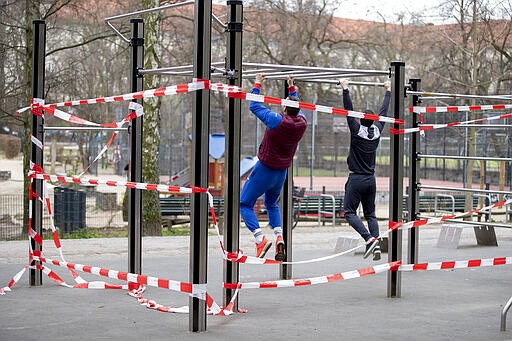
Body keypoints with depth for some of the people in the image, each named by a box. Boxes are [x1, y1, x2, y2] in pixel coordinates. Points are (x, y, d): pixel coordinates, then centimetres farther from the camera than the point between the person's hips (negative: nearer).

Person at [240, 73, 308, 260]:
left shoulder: (277, 120, -23)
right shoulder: (302, 123, -7)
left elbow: (254, 106, -11)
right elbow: (296, 109, 18)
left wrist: (257, 85, 1)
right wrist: (291, 88, 28)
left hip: (264, 169, -6)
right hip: (282, 172, 6)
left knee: (245, 204, 4)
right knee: (271, 204, 26)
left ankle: (260, 239, -15)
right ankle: (279, 237, 2)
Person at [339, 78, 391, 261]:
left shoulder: (357, 130, -10)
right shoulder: (377, 130, 3)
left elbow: (349, 110, -12)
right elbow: (384, 111, 14)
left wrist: (345, 89, -10)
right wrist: (388, 91, 25)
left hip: (356, 179, -6)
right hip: (371, 179, 6)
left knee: (349, 212, -3)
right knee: (370, 214, 11)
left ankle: (369, 238, -21)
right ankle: (376, 244, -6)